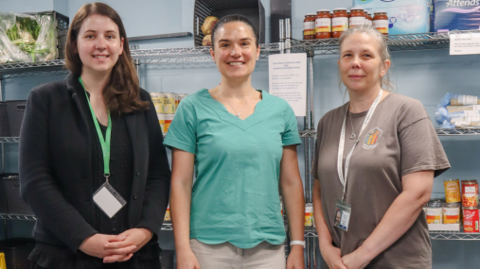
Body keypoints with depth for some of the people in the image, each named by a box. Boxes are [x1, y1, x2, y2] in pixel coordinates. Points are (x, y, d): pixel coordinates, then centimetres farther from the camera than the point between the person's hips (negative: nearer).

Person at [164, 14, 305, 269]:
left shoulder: (280, 110, 4)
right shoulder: (193, 108, -3)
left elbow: (291, 183, 6)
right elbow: (180, 183, -4)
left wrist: (298, 246, 3)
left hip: (268, 247, 2)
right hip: (209, 245, -2)